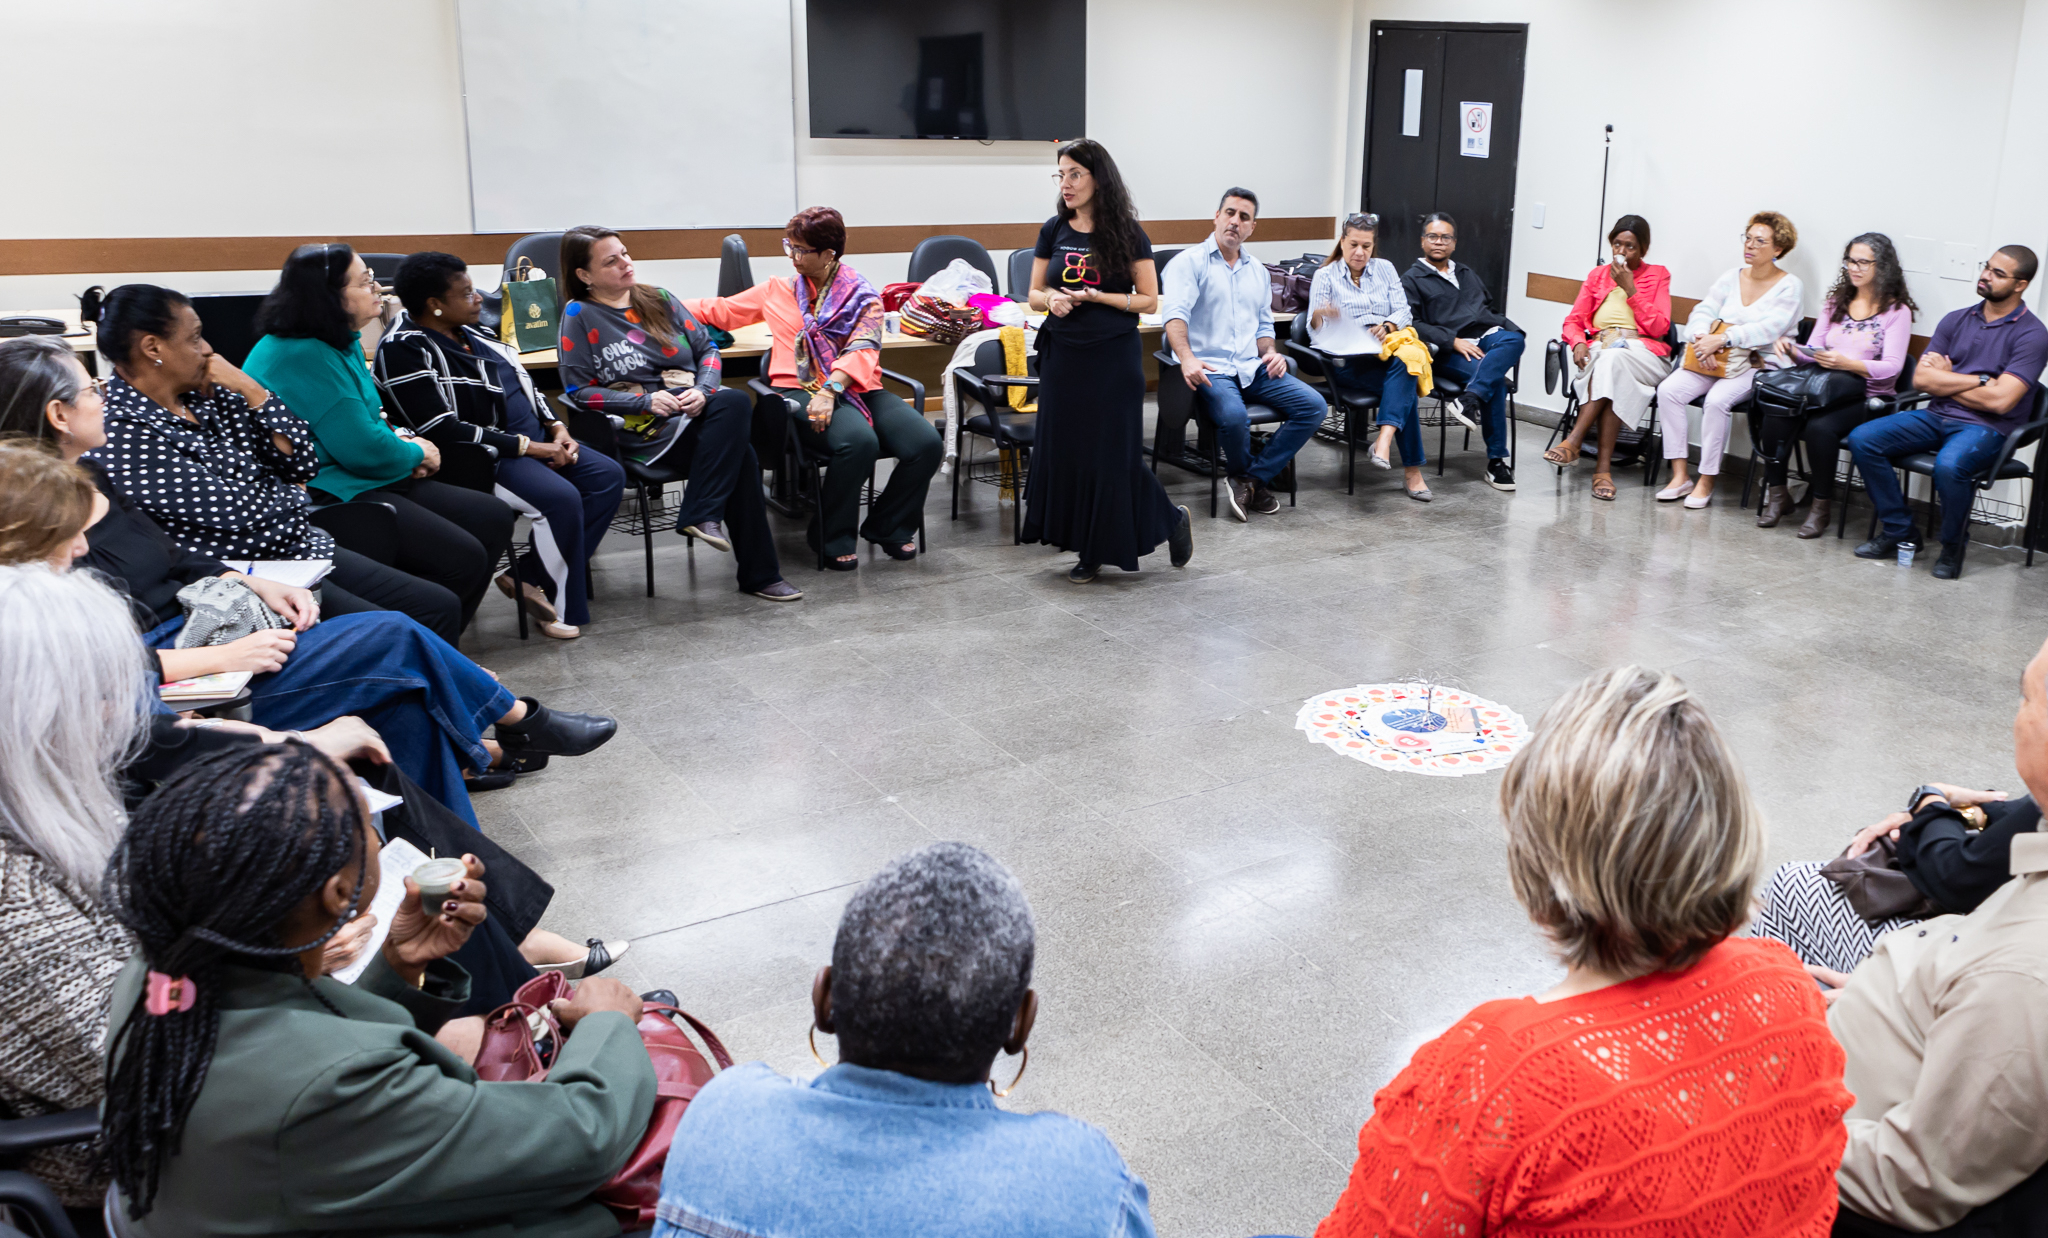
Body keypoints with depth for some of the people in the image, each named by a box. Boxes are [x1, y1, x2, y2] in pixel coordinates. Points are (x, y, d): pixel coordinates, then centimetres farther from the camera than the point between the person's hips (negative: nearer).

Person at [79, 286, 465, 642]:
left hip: (302, 546, 9)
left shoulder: (205, 394, 8)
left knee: (440, 606, 3)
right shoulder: (120, 434, -16)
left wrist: (251, 390, -3)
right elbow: (242, 516, -20)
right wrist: (291, 496, 1)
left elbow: (303, 465, 6)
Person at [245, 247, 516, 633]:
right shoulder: (303, 356, -20)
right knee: (462, 558, -21)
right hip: (327, 498, -11)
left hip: (366, 482, 11)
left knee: (495, 518, 6)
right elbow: (364, 451, -22)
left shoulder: (341, 343, 11)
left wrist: (399, 441, 4)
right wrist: (415, 453, -2)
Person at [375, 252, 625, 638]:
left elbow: (523, 383, 22)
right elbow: (442, 431, -22)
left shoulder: (469, 331, 12)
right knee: (562, 498, -29)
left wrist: (556, 427, 4)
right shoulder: (404, 348, -14)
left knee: (608, 476, -2)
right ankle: (561, 606, -8)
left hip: (533, 440, 10)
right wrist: (527, 446, -21)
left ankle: (530, 577, -4)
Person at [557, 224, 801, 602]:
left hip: (692, 405, 5)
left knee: (735, 402, -32)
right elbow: (579, 390, -3)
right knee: (740, 455, -28)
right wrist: (646, 402, -15)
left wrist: (702, 390, -8)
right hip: (641, 427, -5)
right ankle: (759, 574, -24)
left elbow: (707, 348, 14)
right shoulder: (579, 315, 3)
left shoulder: (659, 298, 16)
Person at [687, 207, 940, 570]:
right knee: (858, 441, -36)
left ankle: (888, 527, 2)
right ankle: (833, 538, -14)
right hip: (800, 391, -1)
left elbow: (861, 350, -7)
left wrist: (829, 390, -23)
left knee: (927, 443, -24)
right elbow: (719, 310, 25)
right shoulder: (777, 290, 17)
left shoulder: (863, 295, 9)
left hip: (857, 389, 2)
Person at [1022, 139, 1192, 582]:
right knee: (1065, 452, 3)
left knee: (1112, 454, -3)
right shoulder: (1054, 231, 5)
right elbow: (1034, 294, 10)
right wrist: (1053, 299, -13)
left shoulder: (1127, 234, -5)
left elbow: (1149, 300, -4)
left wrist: (1097, 297, -16)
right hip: (1063, 355, 4)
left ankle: (1172, 519, 21)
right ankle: (1089, 550, 16)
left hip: (1113, 357, -4)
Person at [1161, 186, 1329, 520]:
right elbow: (1175, 313, -17)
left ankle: (1251, 479, -10)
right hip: (1211, 369, -6)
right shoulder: (1189, 263, -1)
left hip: (1253, 368, 6)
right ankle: (1248, 478, -3)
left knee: (1314, 406, -13)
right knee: (1233, 416, -37)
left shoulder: (1257, 271, 21)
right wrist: (1187, 358, -36)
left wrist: (1270, 352, 4)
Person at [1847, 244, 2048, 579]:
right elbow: (1921, 379, 1)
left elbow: (1999, 400, -16)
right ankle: (1897, 531, -5)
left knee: (1949, 465, -38)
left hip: (1986, 428, -6)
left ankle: (1953, 546, -10)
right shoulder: (1956, 321, 11)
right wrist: (1980, 380, -10)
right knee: (1862, 438, -15)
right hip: (1936, 416, 6)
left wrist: (1946, 379, -4)